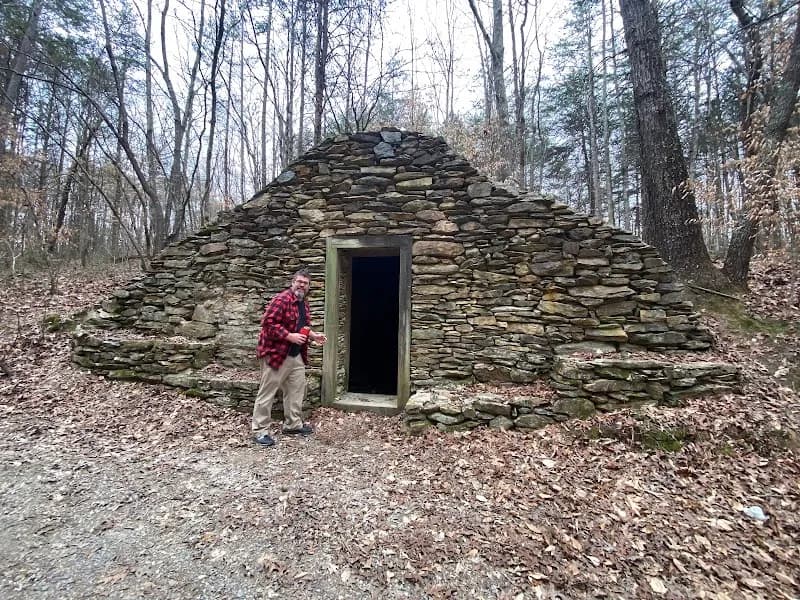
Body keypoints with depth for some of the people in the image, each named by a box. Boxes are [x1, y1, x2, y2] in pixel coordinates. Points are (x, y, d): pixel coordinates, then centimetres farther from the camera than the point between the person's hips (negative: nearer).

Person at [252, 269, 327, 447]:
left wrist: (313, 336, 6)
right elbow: (268, 323, -23)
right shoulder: (281, 299, -17)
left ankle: (293, 424, 29)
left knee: (297, 390, 15)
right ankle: (260, 431, 12)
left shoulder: (304, 304, 12)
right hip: (276, 353, -9)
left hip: (296, 355, 9)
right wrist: (290, 336, -25)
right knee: (267, 392, 2)